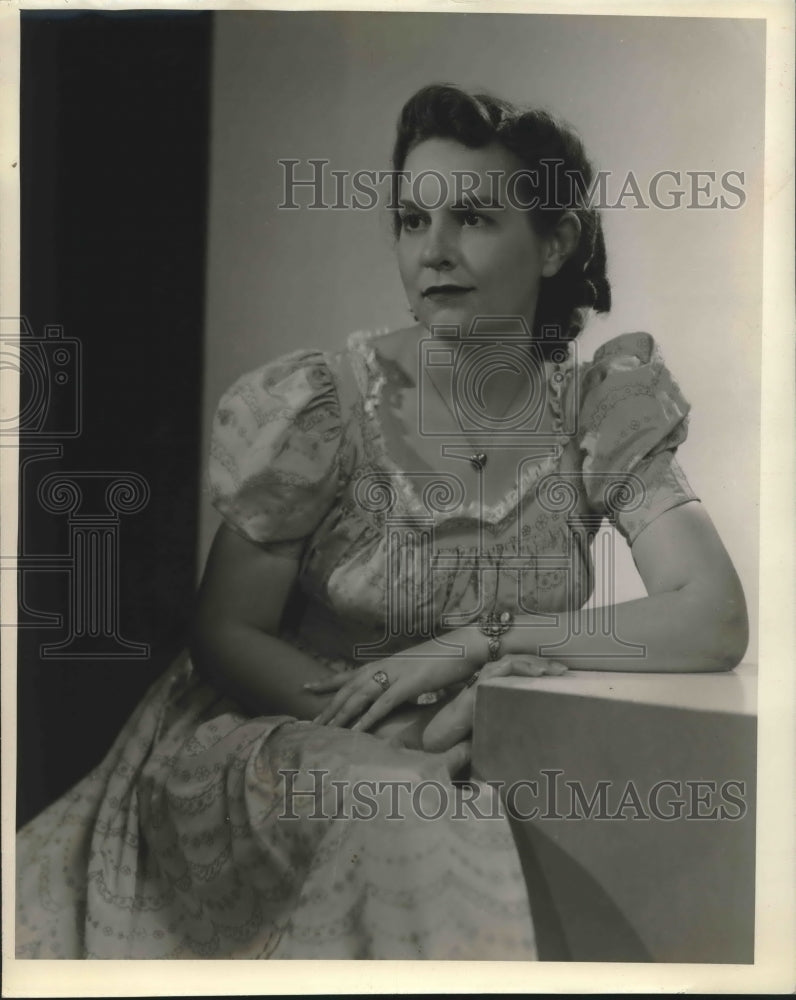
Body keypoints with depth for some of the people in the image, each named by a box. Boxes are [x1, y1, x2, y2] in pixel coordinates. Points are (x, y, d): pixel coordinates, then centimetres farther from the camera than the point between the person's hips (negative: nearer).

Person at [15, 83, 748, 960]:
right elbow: (225, 639, -5)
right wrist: (382, 726, -20)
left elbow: (717, 625, -12)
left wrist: (478, 640, -18)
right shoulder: (321, 404, -10)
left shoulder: (605, 412, -3)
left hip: (510, 764, 4)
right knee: (405, 822, -34)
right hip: (291, 749, -3)